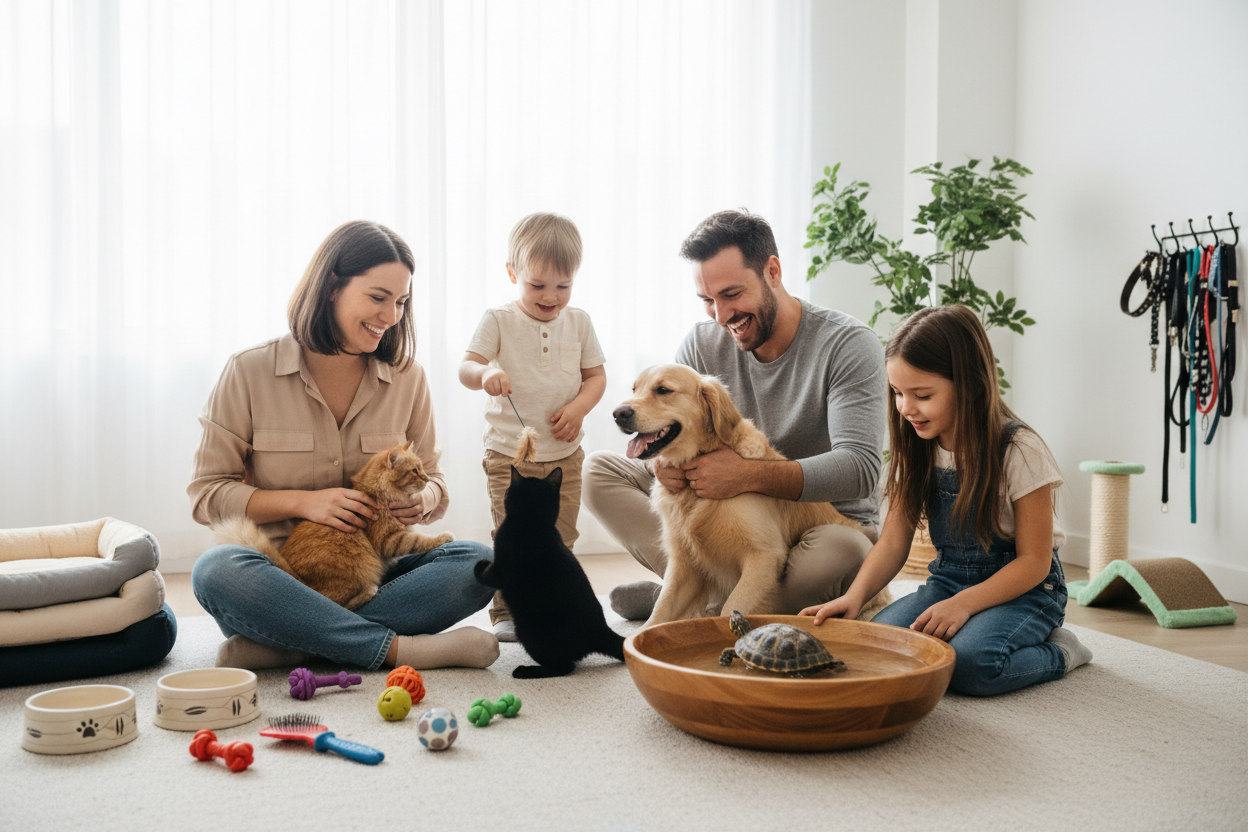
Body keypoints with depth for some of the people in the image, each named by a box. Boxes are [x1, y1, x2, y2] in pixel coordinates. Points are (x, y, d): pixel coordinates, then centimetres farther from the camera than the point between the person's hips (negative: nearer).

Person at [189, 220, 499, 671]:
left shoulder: (407, 378, 5)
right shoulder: (249, 372, -3)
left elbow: (432, 479, 11)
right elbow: (207, 494, -2)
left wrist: (421, 500, -14)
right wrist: (303, 502, -17)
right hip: (279, 576, -2)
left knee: (480, 563, -24)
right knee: (216, 570, -35)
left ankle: (287, 644, -27)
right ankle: (399, 648, -31)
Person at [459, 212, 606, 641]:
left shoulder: (578, 321, 4)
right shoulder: (498, 320, -5)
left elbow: (596, 375, 8)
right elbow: (466, 367, -14)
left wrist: (579, 407, -11)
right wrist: (485, 373, -38)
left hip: (565, 455, 3)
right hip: (509, 455, -3)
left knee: (560, 538, 8)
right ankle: (507, 614, 9)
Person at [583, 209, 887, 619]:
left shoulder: (848, 344, -15)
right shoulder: (702, 343, 0)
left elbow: (861, 467, -25)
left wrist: (749, 474, -37)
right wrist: (662, 458, -28)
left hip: (828, 522, -4)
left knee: (843, 553, -41)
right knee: (599, 468, -7)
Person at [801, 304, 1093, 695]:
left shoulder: (1019, 450, -15)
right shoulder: (916, 450, 1)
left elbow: (1034, 560, -13)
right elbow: (893, 542, 0)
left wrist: (964, 604, -26)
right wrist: (854, 597, -20)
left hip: (1023, 588, -4)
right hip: (948, 579, 5)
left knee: (968, 663, -34)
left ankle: (1058, 652, -4)